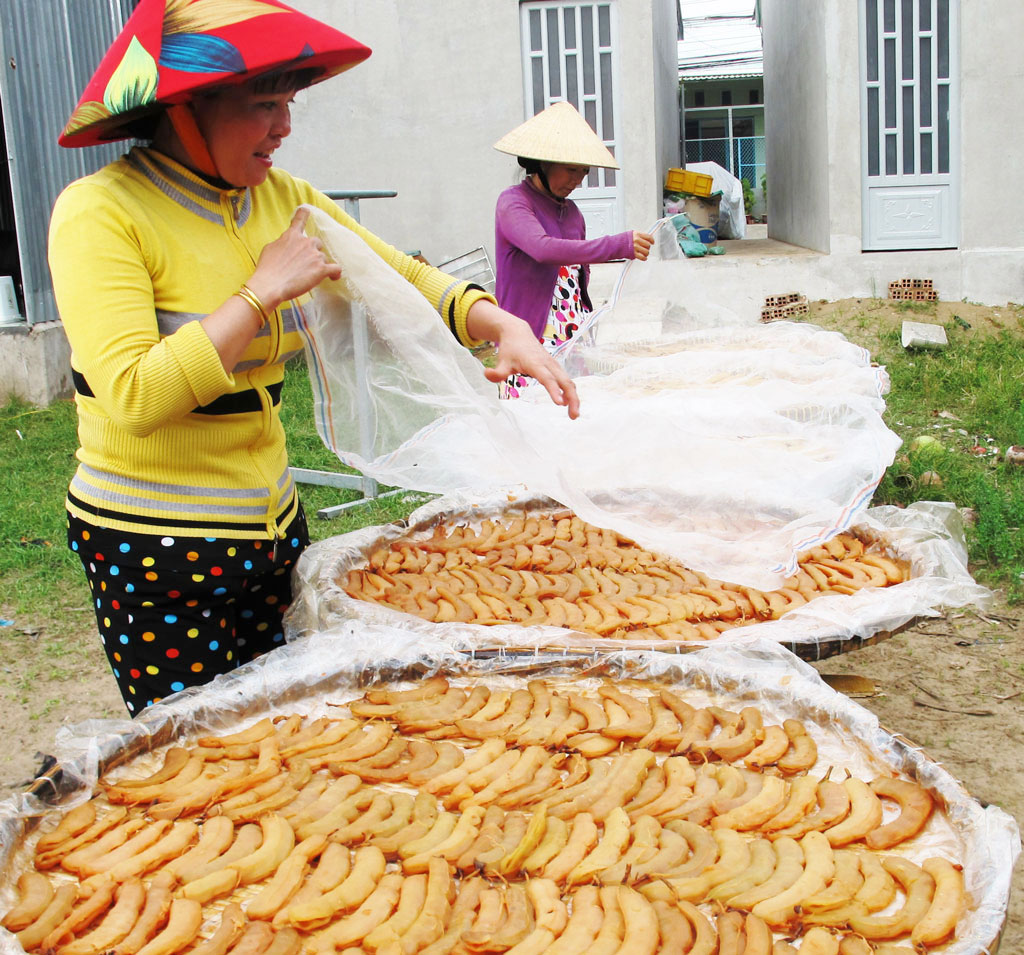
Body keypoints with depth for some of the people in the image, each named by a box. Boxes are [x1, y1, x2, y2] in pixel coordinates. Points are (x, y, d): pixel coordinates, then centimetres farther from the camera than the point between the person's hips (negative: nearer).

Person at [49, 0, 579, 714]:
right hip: (154, 546, -6)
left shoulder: (283, 200, 5)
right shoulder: (101, 213, -15)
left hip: (274, 520, 6)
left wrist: (503, 326, -9)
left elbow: (402, 279, 9)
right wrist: (262, 293, -21)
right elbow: (134, 396, -25)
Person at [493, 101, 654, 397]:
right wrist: (618, 245, -32)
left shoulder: (571, 210, 16)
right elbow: (542, 248, -27)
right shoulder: (513, 202, -7)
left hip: (575, 339, 7)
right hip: (528, 341, -6)